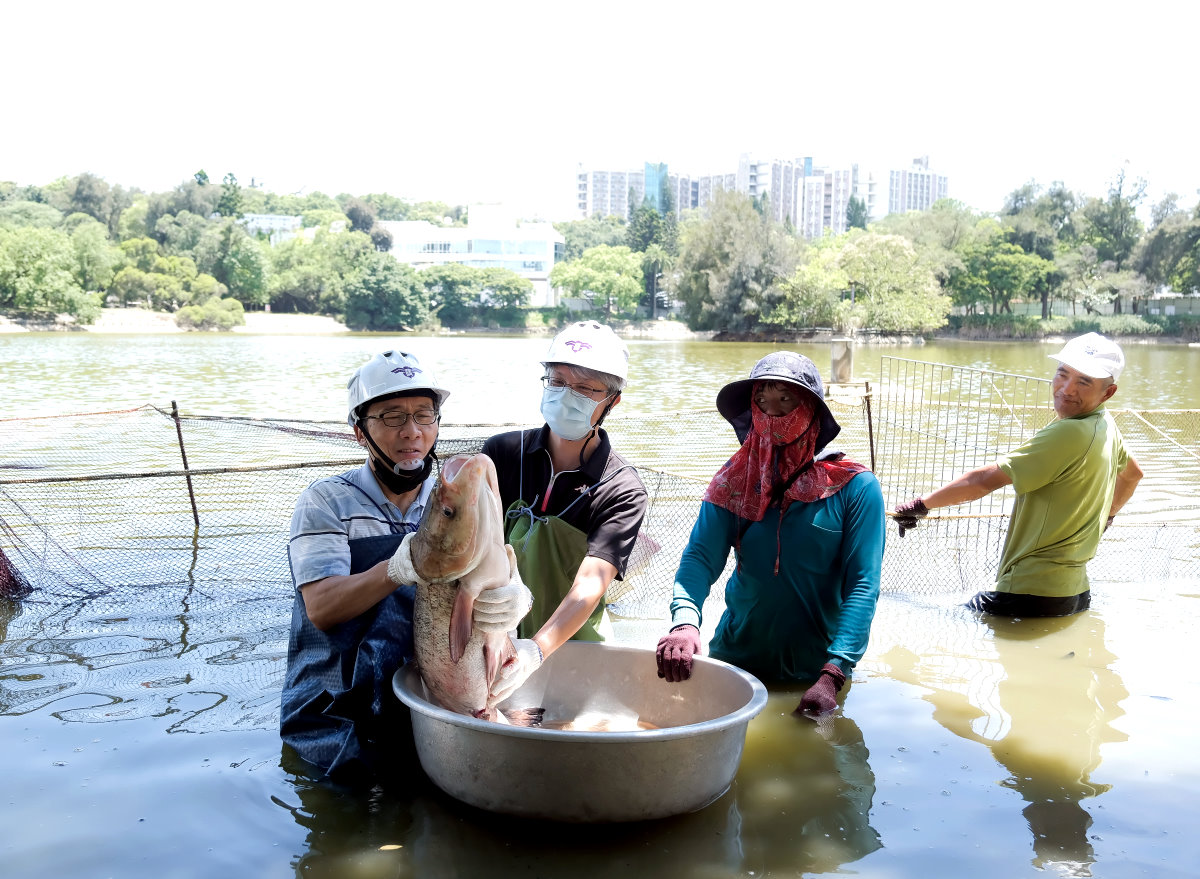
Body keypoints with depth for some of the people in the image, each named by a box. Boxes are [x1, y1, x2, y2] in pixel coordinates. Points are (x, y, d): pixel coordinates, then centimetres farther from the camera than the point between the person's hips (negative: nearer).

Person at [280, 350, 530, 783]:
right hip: (336, 710, -4)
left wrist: (514, 599, -32)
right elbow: (321, 609, -15)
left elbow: (509, 580, -4)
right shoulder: (325, 501, 0)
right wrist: (396, 570, -36)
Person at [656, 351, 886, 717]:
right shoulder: (735, 480, -1)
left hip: (814, 669, -2)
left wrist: (832, 677, -25)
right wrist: (684, 621, -32)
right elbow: (700, 557, -12)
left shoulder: (855, 487, -9)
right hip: (735, 659, 2)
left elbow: (862, 586, -14)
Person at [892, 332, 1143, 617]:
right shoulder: (1107, 427, 9)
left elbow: (983, 480, -19)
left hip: (1031, 595, -10)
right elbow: (1132, 474, 32)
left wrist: (922, 504, -9)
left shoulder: (1068, 434, -21)